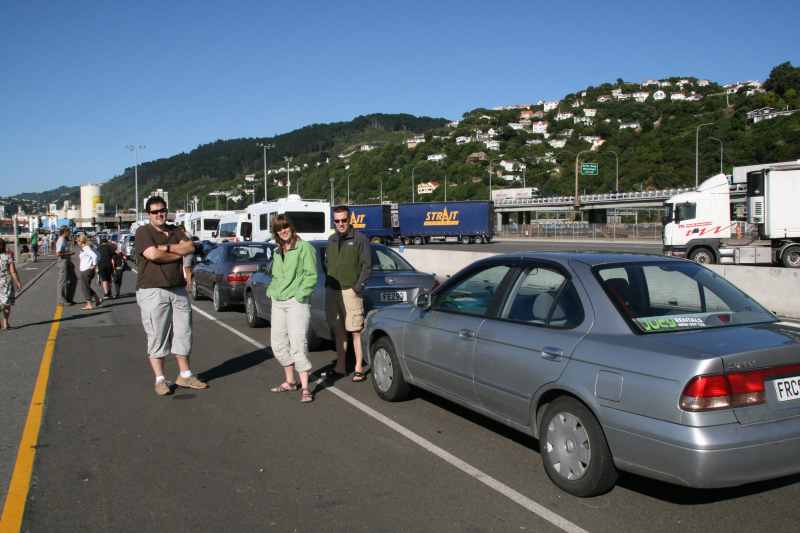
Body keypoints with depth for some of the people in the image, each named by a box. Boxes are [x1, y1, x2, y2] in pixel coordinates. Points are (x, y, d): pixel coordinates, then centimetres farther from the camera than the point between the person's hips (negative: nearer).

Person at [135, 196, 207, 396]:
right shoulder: (143, 232, -2)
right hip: (152, 291, -6)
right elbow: (153, 254, -19)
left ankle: (185, 375, 20)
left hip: (178, 290, 6)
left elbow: (190, 247, -2)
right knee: (157, 337, -2)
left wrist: (165, 248, -13)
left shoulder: (175, 231, 15)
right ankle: (160, 380, 6)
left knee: (183, 334, 9)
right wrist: (178, 253, -6)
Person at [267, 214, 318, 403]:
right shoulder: (277, 252, 17)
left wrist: (300, 294, -15)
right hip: (277, 302, 8)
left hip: (296, 302, -8)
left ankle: (305, 387, -9)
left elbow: (311, 275, -9)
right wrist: (271, 291, 9)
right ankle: (289, 381, 25)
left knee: (298, 344, -13)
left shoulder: (304, 248, -5)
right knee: (278, 343, 11)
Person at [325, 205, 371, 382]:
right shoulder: (331, 240, 14)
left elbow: (367, 264, -4)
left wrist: (359, 284, -12)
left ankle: (359, 368, -1)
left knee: (356, 331, -6)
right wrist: (328, 281, 9)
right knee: (339, 330, 12)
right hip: (332, 290, 6)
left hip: (350, 290, -6)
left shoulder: (359, 239, -2)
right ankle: (340, 366, 20)